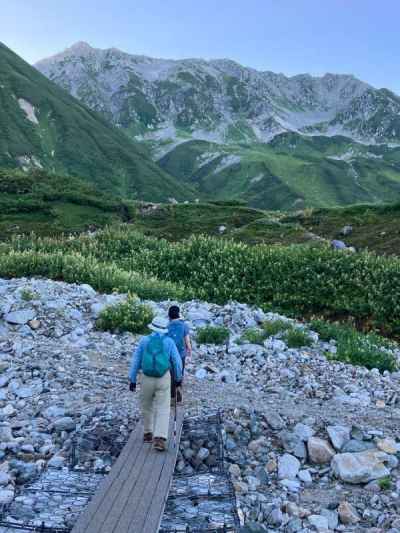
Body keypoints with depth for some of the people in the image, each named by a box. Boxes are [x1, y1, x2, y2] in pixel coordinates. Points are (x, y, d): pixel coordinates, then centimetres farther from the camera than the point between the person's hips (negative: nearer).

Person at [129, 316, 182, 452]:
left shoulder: (144, 341, 1)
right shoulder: (169, 342, -2)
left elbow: (135, 361, 0)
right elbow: (177, 362, -1)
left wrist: (132, 380, 6)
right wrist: (178, 378, 14)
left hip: (147, 379, 2)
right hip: (163, 379, -1)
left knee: (147, 406, 22)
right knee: (163, 410, -1)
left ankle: (148, 433, 32)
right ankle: (159, 439, -15)